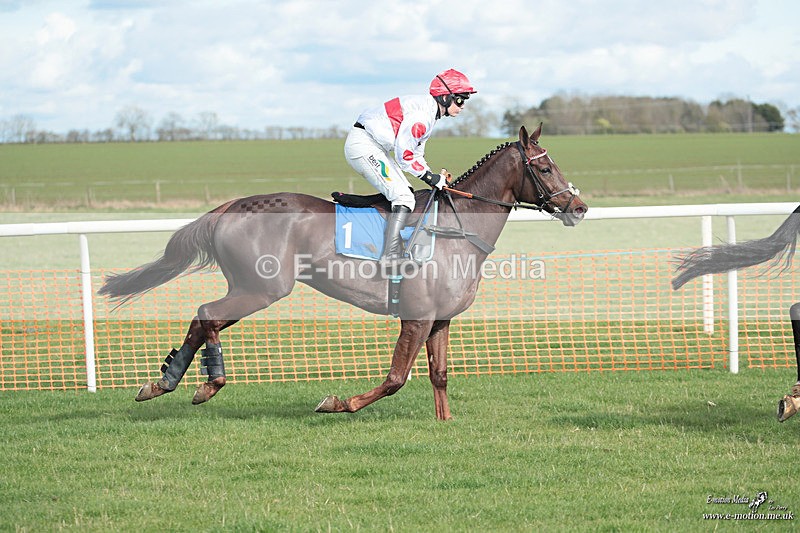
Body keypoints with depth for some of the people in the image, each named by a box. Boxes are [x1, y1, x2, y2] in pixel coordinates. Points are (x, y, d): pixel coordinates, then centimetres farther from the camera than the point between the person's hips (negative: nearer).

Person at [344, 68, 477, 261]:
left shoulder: (430, 113, 13)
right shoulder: (422, 114, -21)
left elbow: (417, 152, 19)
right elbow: (404, 155, -23)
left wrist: (435, 178, 7)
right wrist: (429, 177, -13)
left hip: (375, 147, 11)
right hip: (364, 145, -11)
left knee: (407, 193, 12)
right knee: (403, 197, -17)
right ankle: (389, 257, -23)